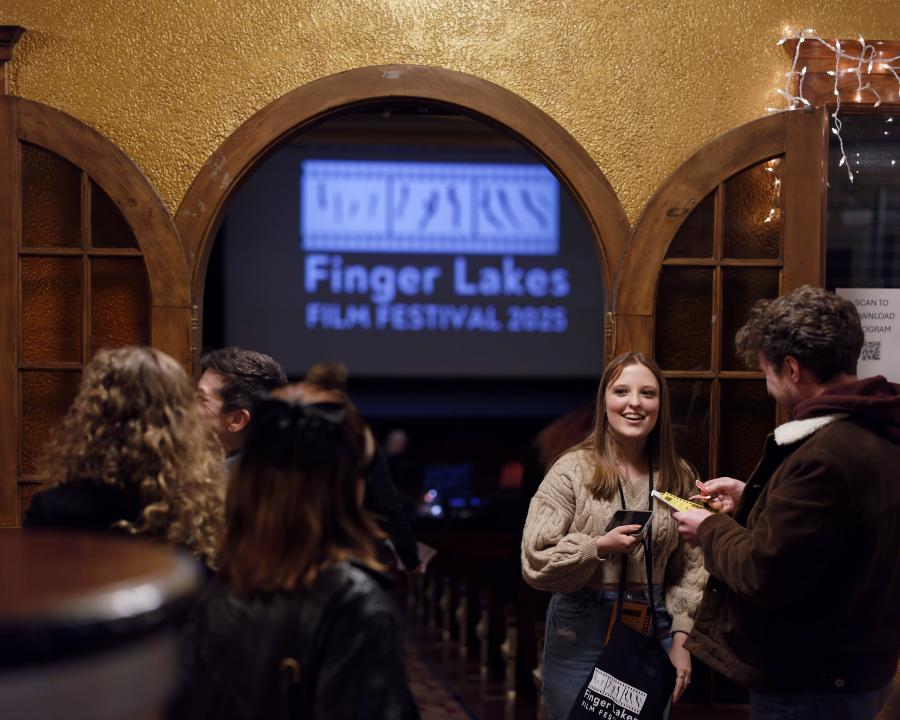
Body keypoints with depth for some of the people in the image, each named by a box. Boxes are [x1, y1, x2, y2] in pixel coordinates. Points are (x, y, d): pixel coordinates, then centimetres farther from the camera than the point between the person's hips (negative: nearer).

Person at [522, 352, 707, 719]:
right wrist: (598, 547, -22)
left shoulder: (678, 476, 4)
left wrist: (681, 639, 0)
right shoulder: (572, 470, -7)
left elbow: (690, 567, 6)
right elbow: (535, 562, -11)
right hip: (580, 633, -3)